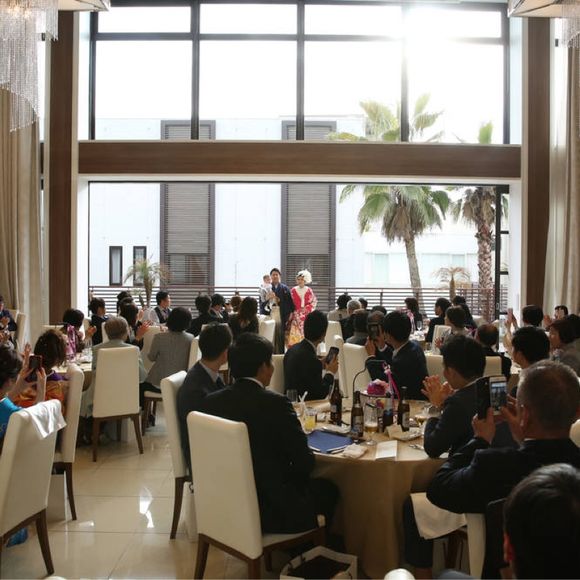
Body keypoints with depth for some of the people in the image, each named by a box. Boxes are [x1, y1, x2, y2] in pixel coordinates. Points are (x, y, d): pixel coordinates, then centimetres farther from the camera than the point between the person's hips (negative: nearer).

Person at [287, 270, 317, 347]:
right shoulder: (293, 290, 4)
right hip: (296, 316, 0)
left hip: (306, 315, 0)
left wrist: (307, 308, -9)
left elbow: (314, 302, 6)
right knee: (295, 334, -7)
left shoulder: (309, 291, 4)